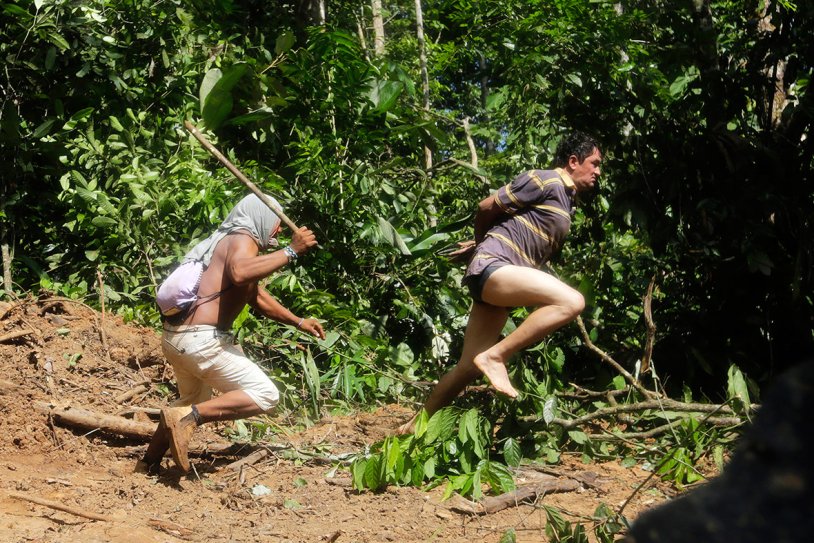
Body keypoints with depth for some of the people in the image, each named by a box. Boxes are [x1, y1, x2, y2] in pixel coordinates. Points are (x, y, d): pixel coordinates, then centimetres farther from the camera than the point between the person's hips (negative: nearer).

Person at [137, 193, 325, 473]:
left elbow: (259, 298, 36)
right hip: (200, 339, -10)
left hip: (174, 337, 10)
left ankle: (149, 462, 37)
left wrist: (298, 321, 34)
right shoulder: (243, 238, -7)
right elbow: (239, 273, -32)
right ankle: (186, 417, -17)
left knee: (195, 400, 32)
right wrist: (290, 251, -27)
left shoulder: (232, 241, 24)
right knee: (265, 395, -8)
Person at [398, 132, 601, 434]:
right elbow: (486, 207, -2)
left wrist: (478, 247, 33)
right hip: (493, 266, -9)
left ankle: (416, 426, 17)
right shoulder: (546, 182, -5)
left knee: (470, 367, 8)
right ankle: (496, 356, -22)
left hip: (504, 281, 9)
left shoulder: (566, 201, 23)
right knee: (571, 301, -27)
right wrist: (481, 242, 15)